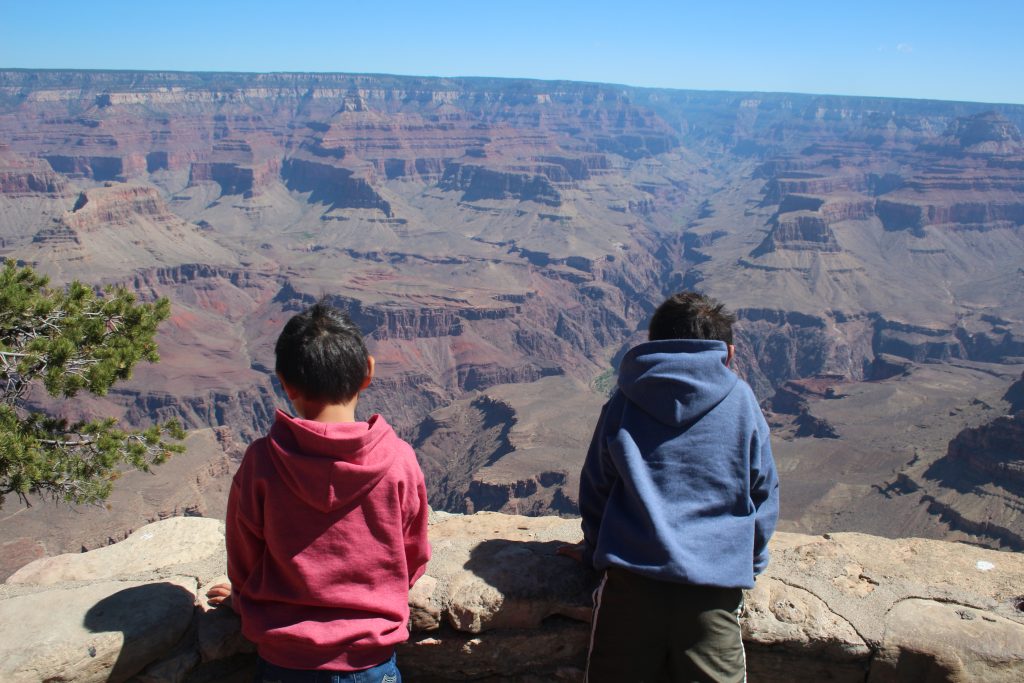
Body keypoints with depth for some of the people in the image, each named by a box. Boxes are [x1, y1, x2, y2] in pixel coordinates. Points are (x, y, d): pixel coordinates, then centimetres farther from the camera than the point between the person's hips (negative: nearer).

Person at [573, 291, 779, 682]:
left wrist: (594, 554, 27)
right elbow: (764, 492, 12)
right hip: (715, 587, 0)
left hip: (631, 580, 1)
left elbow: (595, 489, 12)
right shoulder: (741, 402, 3)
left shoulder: (623, 402, 5)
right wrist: (752, 561, 27)